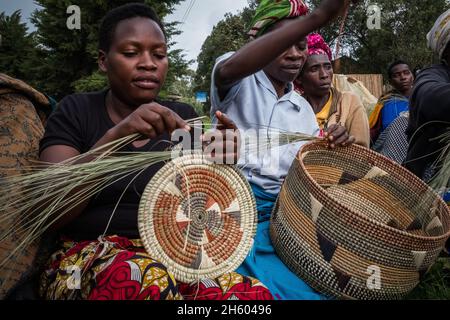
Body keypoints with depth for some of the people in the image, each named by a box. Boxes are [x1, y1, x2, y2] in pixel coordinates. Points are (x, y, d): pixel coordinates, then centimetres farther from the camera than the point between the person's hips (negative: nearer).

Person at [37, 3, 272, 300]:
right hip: (91, 256, -2)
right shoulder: (76, 111, 2)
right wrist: (114, 137, -23)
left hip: (175, 253, 3)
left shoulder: (183, 116, 9)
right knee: (149, 281, -37)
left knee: (252, 293, -27)